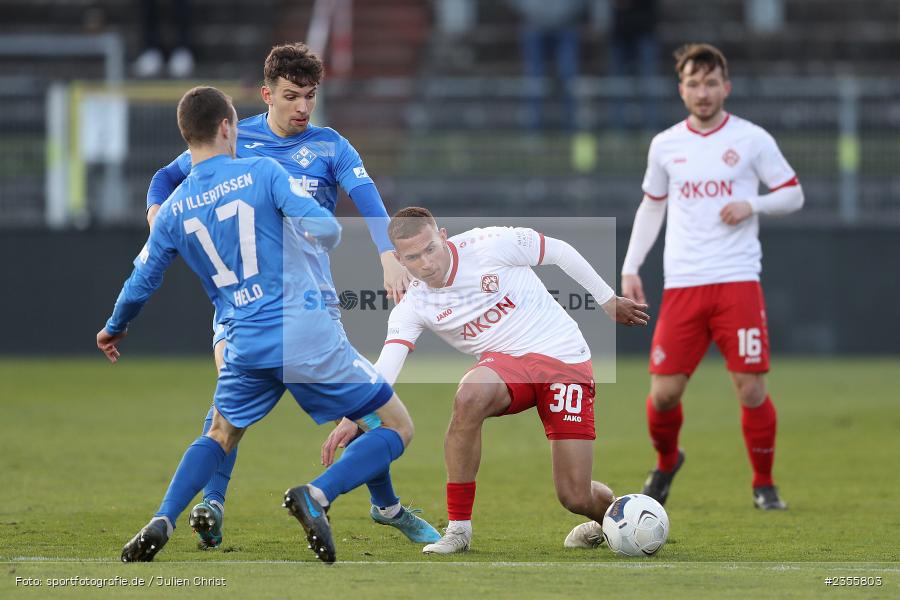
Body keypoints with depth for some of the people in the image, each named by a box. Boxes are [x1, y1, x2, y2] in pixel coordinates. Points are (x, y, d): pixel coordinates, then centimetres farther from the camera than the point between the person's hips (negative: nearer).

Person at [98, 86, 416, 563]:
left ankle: (161, 523, 8)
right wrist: (328, 241, 13)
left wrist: (115, 329, 36)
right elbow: (324, 228, -13)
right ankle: (317, 495, -18)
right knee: (397, 428, 5)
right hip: (308, 336, -4)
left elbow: (140, 285, 16)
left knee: (220, 435, 30)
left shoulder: (174, 210, 7)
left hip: (245, 346, 4)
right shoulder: (262, 173, -5)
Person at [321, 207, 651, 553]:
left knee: (576, 499, -10)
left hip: (565, 360, -2)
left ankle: (611, 513, 32)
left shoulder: (490, 245, -13)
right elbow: (386, 367, -15)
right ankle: (458, 528, -23)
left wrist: (608, 301, 8)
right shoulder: (412, 307, -4)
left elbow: (560, 251, 0)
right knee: (468, 396, -37)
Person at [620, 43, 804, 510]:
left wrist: (752, 205, -12)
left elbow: (794, 194, 7)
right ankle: (666, 463, 28)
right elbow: (651, 207, 21)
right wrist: (631, 268, 12)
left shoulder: (752, 140, 2)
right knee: (664, 391, -3)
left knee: (750, 386, -9)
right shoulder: (665, 145, 10)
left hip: (738, 281, -2)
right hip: (681, 285, 2)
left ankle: (764, 484, 10)